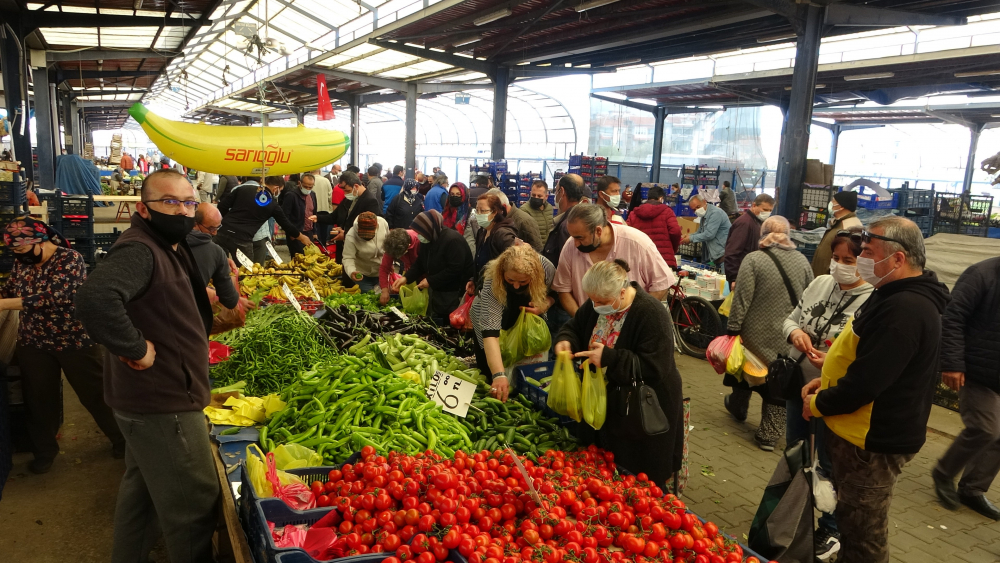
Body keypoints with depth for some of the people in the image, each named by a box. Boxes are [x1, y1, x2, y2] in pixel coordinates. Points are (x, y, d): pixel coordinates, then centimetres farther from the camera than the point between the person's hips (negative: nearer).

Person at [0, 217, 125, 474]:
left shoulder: (69, 260, -19)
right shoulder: (22, 262, 3)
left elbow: (53, 298, -28)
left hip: (75, 340, -6)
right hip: (34, 342, 6)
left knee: (96, 393, 5)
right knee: (39, 398, 13)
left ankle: (121, 438, 23)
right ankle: (44, 450, 31)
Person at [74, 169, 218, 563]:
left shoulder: (171, 246, 11)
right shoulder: (138, 251, -22)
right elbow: (95, 298, -40)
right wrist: (136, 349, -29)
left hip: (151, 399, 11)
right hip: (162, 404, -11)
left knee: (141, 487, 26)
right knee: (194, 504, 1)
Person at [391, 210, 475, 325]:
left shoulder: (453, 240, -23)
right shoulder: (427, 240, 6)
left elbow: (455, 269, -27)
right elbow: (420, 263, 12)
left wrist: (430, 281, -21)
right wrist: (406, 277, -4)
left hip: (456, 294, -9)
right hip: (438, 291, 9)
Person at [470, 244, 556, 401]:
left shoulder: (546, 269, -32)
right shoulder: (492, 282, -41)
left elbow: (554, 293, -9)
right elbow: (490, 332, -47)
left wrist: (544, 305, -32)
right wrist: (499, 375, -57)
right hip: (486, 318, -3)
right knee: (488, 369, 2)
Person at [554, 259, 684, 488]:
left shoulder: (651, 314, -26)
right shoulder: (596, 303, -4)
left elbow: (654, 368, -29)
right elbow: (575, 326, 11)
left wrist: (609, 358, -33)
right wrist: (565, 340, -12)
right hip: (608, 403, 7)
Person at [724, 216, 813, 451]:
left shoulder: (754, 259, -12)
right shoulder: (802, 261, 1)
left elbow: (742, 299, -16)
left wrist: (733, 329, -9)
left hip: (756, 333, -2)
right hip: (789, 337, 2)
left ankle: (738, 407, 44)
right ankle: (769, 436, 11)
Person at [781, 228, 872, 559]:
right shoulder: (820, 283, 0)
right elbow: (791, 319, 9)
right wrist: (795, 332, -12)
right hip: (798, 383, 7)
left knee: (829, 464, 11)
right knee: (793, 453, 22)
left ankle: (831, 531, 33)